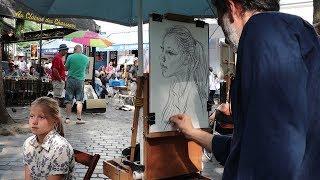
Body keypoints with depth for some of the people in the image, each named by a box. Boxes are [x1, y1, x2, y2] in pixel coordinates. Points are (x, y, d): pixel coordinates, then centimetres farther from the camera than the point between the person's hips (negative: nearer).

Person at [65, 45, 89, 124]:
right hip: (80, 81, 1)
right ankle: (79, 118, 5)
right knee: (79, 101, 5)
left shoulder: (70, 57, -5)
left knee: (69, 101, 6)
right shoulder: (86, 58, 2)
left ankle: (68, 118, 11)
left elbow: (66, 68, 4)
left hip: (71, 80, -1)